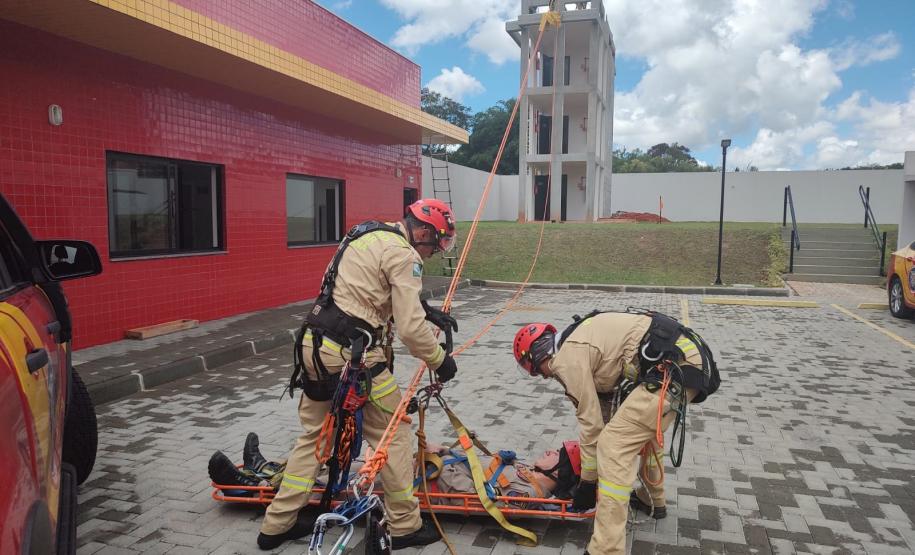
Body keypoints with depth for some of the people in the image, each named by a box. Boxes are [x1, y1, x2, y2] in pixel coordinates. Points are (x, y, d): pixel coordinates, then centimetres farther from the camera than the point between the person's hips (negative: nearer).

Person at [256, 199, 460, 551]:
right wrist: (439, 360, 0)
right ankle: (405, 526, 20)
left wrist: (429, 311, 21)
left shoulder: (370, 236, 16)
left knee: (314, 434, 20)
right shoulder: (402, 254, -12)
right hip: (352, 354, -9)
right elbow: (410, 328, -15)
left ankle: (277, 525, 29)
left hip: (315, 346, 9)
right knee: (393, 434, 8)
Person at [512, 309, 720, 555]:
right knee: (644, 427, 32)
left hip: (675, 369, -11)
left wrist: (587, 481, 9)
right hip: (690, 356, 11)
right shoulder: (579, 339, 22)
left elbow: (590, 421, -3)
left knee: (614, 446, -9)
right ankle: (653, 500, 50)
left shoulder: (567, 357, -6)